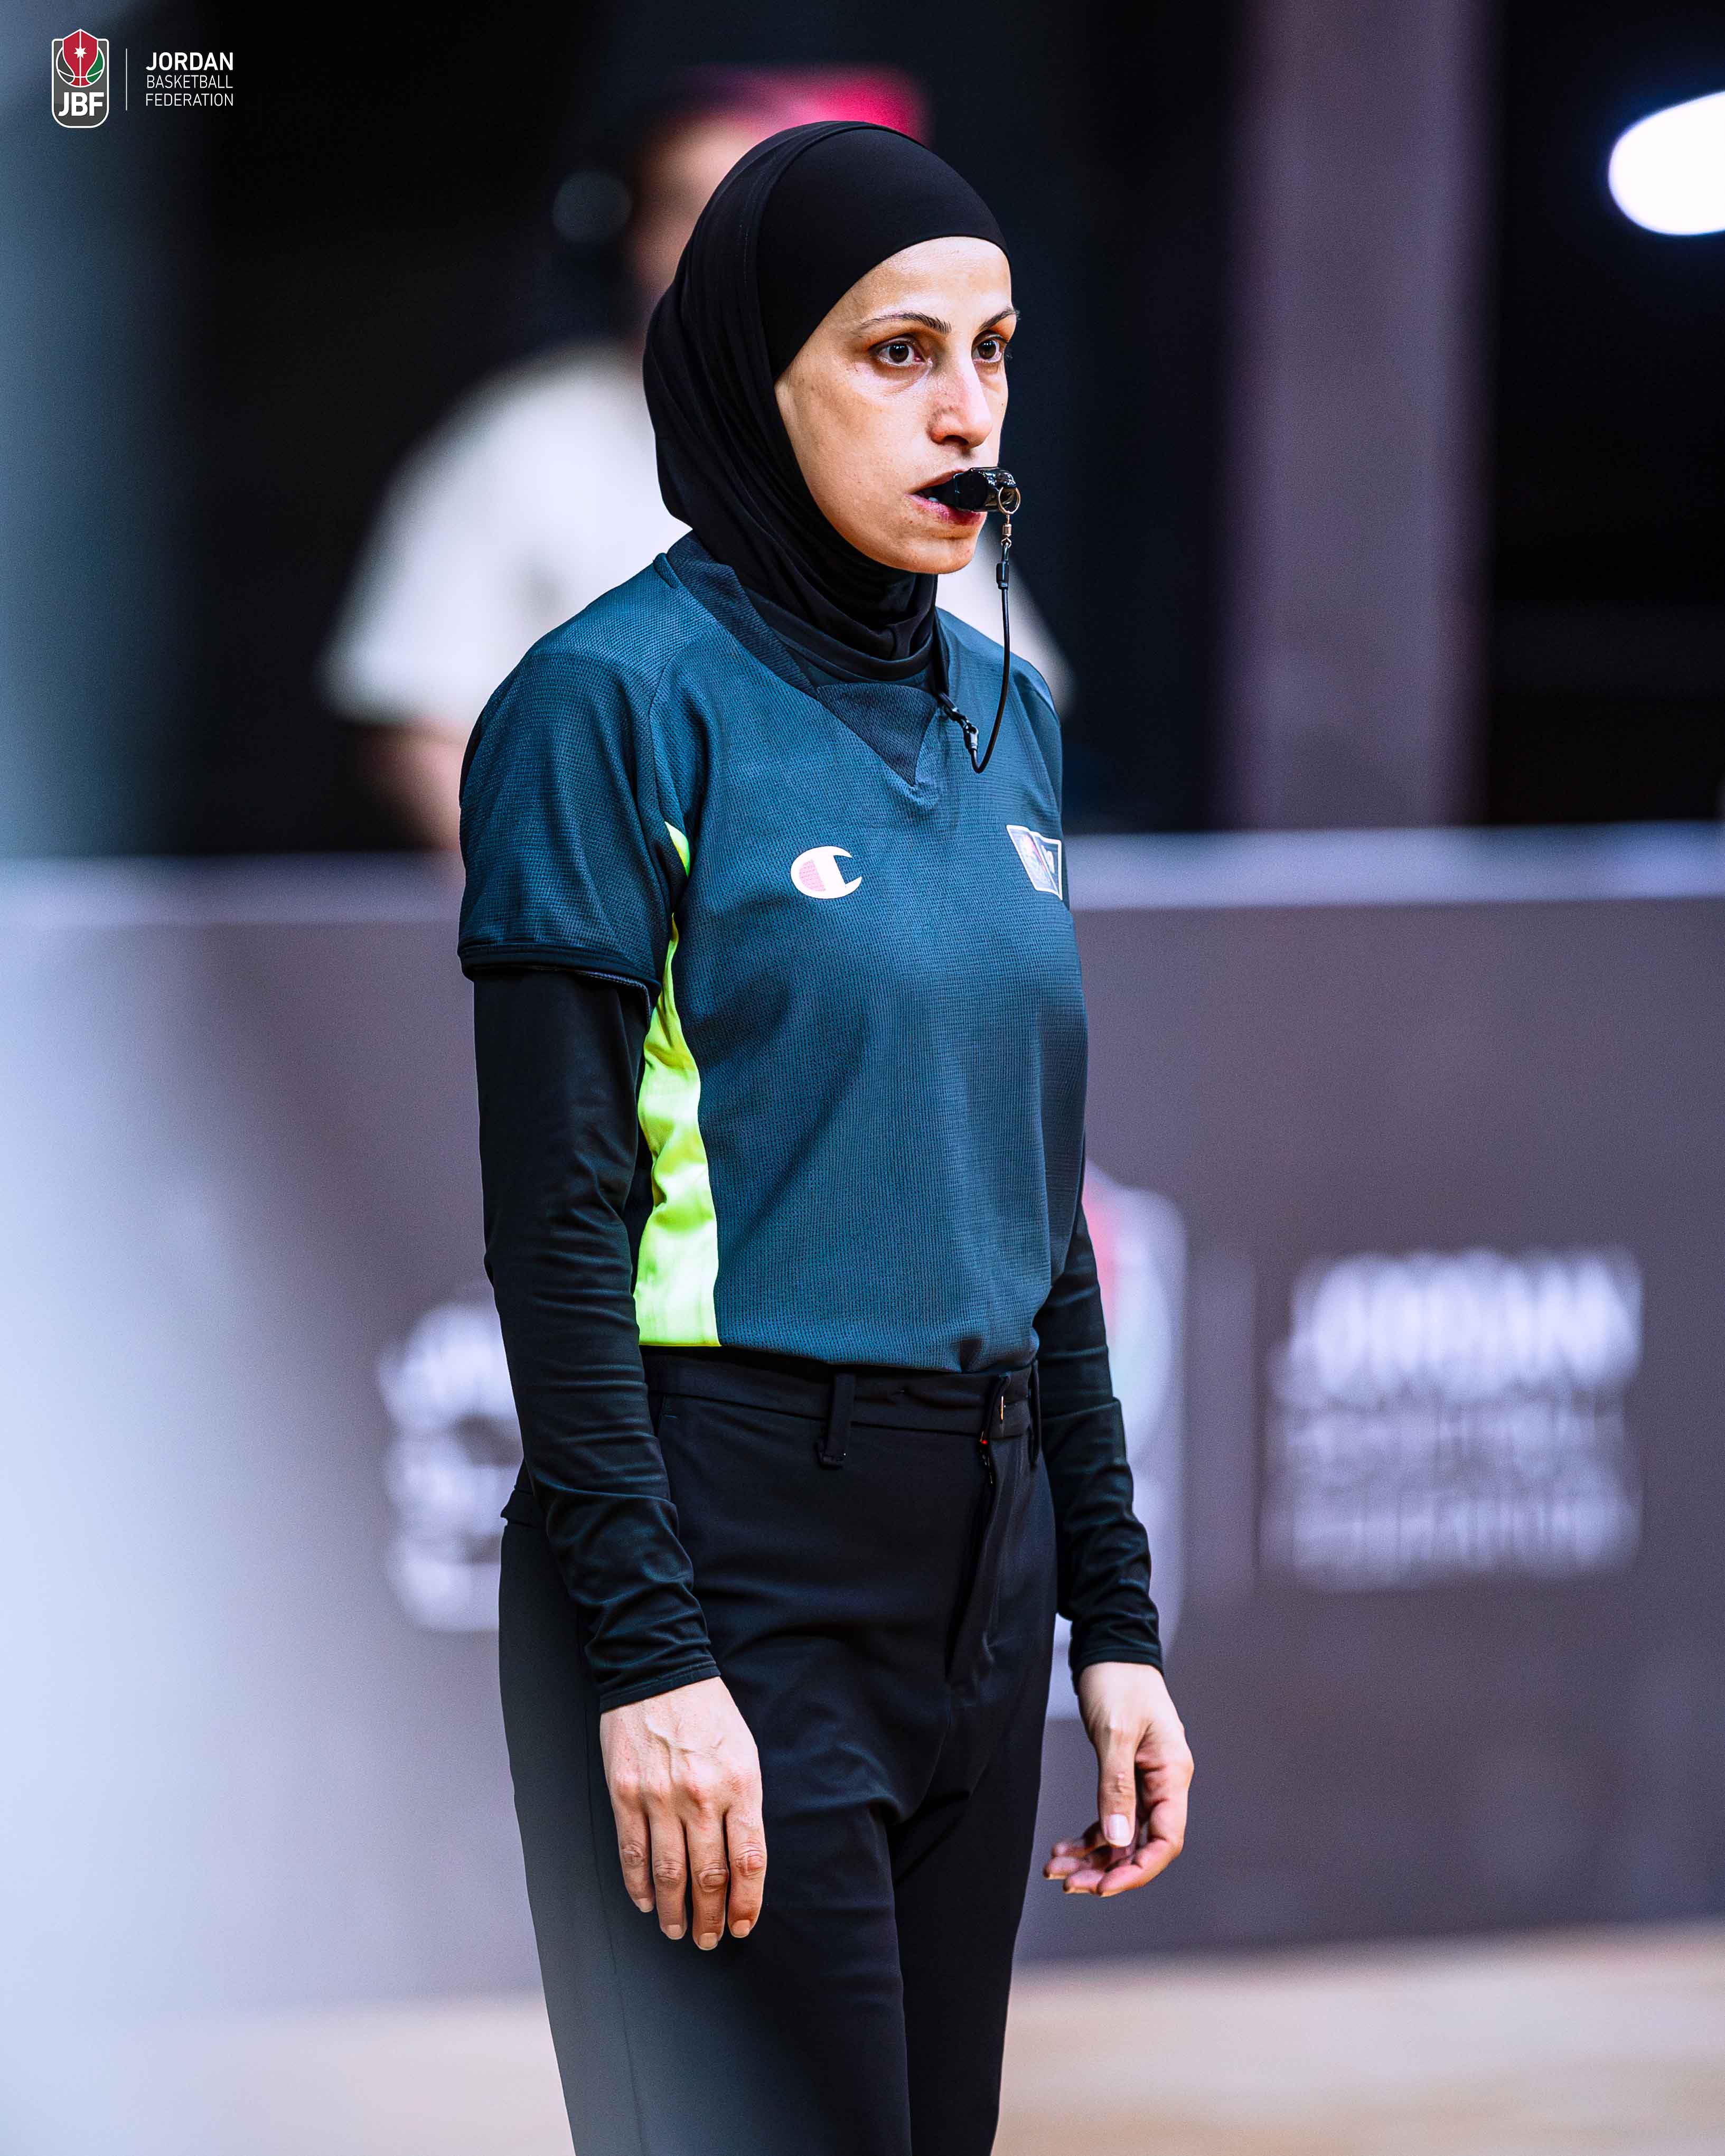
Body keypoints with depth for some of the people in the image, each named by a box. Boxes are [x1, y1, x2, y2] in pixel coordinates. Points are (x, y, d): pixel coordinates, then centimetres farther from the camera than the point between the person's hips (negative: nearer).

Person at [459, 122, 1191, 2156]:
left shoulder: (1000, 714, 13)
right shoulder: (622, 700, -8)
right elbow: (557, 1221, -12)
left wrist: (1116, 1614, 14)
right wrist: (645, 1659, -18)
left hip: (978, 1567, 7)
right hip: (733, 1561, -7)